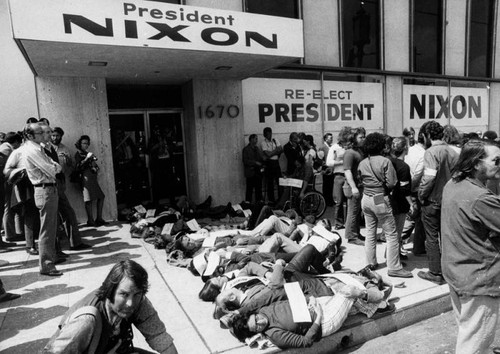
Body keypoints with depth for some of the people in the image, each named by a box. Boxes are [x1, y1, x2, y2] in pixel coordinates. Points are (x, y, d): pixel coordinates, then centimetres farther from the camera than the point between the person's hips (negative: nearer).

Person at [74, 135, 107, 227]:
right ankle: (90, 220, -5)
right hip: (86, 178, -8)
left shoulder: (88, 153, 22)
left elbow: (94, 165, 28)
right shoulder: (78, 154, 1)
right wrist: (87, 158, -17)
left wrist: (96, 167, 5)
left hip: (93, 178, 8)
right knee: (89, 199, -9)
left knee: (101, 197, 9)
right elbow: (77, 167, -12)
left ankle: (99, 218, 14)